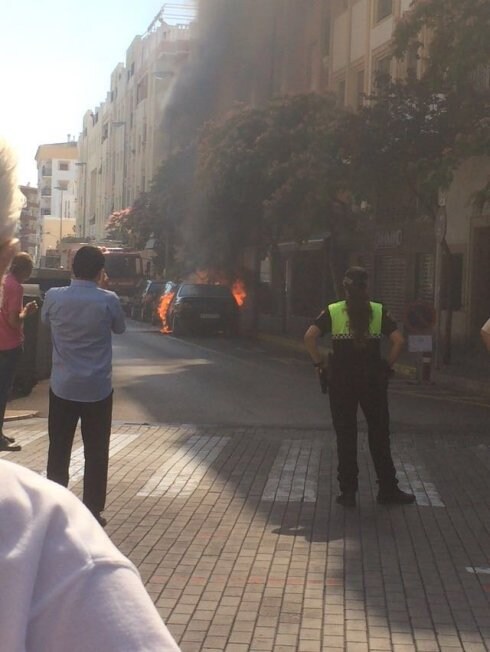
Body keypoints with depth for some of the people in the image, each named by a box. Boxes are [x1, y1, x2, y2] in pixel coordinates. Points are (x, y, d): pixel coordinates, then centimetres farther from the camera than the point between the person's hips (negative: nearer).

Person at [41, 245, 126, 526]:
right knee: (96, 453, 8)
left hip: (62, 387, 2)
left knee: (59, 450, 13)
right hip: (98, 389, -2)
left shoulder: (54, 297, -7)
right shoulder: (108, 300, -13)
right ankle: (93, 512, 11)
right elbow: (120, 328, 8)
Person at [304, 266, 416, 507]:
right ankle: (388, 489, 15)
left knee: (345, 435, 7)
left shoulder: (332, 311, -1)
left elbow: (309, 337, -13)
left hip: (341, 379, 0)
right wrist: (387, 365, 2)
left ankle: (348, 492, 10)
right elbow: (398, 340, -9)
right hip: (373, 378, 0)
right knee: (379, 433, 10)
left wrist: (318, 363, -2)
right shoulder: (379, 311, 1)